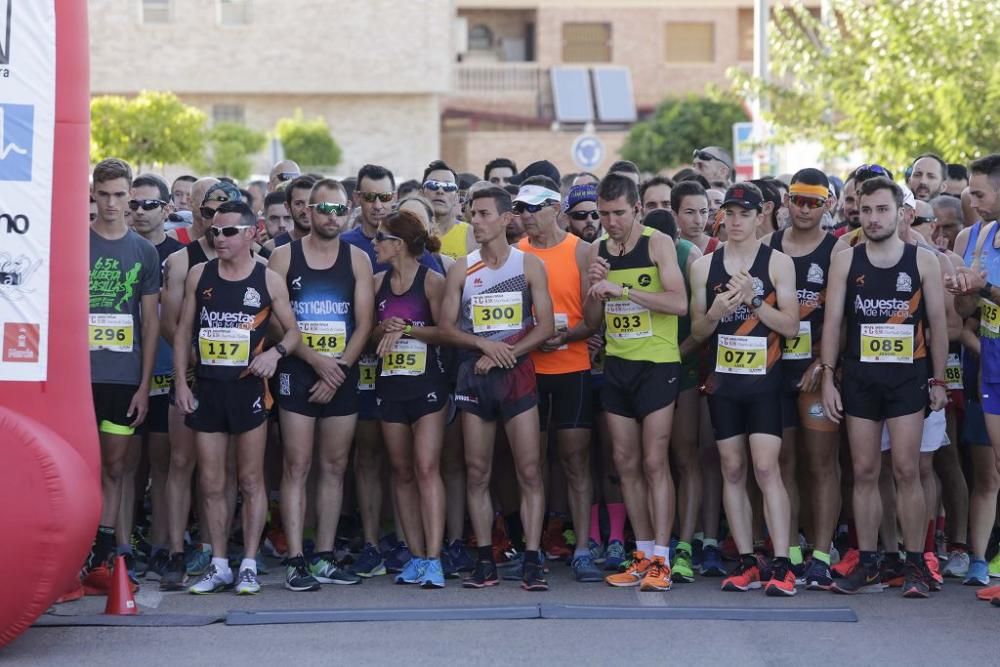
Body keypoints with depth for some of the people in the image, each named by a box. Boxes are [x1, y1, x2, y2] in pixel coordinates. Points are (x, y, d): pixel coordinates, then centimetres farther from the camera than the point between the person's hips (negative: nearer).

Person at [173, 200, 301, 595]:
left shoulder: (268, 281, 1)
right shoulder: (199, 276, 6)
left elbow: (293, 331, 6)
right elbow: (183, 332, 10)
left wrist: (276, 352, -15)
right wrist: (181, 383, 2)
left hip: (248, 387, -2)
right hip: (206, 388, 2)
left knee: (251, 481, 3)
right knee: (210, 484, 5)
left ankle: (249, 566, 9)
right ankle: (218, 566, 14)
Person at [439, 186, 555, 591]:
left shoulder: (529, 265, 3)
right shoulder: (461, 270, 7)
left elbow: (545, 327, -1)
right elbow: (447, 326, 4)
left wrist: (506, 353, -12)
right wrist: (484, 345, -12)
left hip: (516, 374, -2)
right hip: (473, 375, 2)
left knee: (530, 471, -7)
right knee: (477, 473, 3)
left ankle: (532, 563, -7)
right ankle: (485, 563, 9)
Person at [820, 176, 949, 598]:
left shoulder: (922, 261, 2)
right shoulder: (846, 262, 6)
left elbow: (937, 322, 4)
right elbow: (832, 321, 5)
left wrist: (938, 380, 1)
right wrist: (828, 377, -1)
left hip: (907, 375, -2)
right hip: (859, 376, 2)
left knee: (906, 469, -5)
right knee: (864, 471, 4)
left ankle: (915, 564, 2)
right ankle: (867, 564, 10)